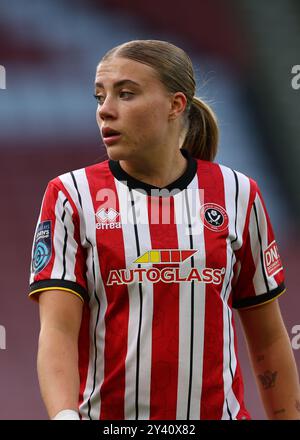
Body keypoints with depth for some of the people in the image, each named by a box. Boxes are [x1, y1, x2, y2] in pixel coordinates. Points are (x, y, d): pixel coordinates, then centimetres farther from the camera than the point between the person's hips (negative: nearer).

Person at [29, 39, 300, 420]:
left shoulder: (238, 194, 4)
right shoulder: (70, 196, -1)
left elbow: (268, 339, 9)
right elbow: (57, 330, -11)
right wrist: (64, 414, -27)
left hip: (217, 410, 1)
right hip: (106, 412, -1)